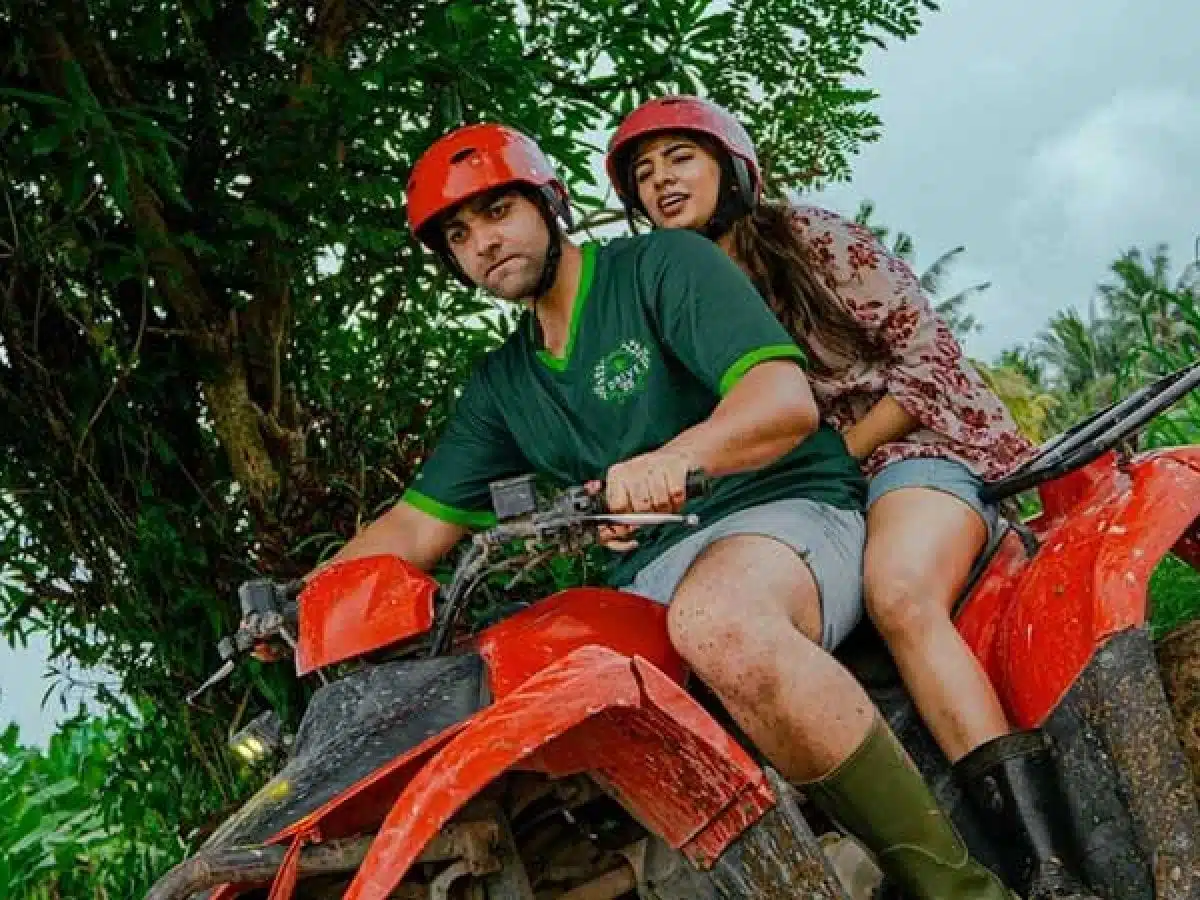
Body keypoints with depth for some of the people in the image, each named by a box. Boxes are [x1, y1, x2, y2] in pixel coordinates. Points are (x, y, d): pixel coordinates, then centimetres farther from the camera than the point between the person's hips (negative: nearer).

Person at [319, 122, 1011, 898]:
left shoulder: (666, 262, 0)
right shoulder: (501, 384, 20)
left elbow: (788, 400, -14)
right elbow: (418, 526, 19)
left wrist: (678, 457, -34)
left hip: (786, 512, -6)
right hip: (652, 576, 7)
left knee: (717, 619, -42)